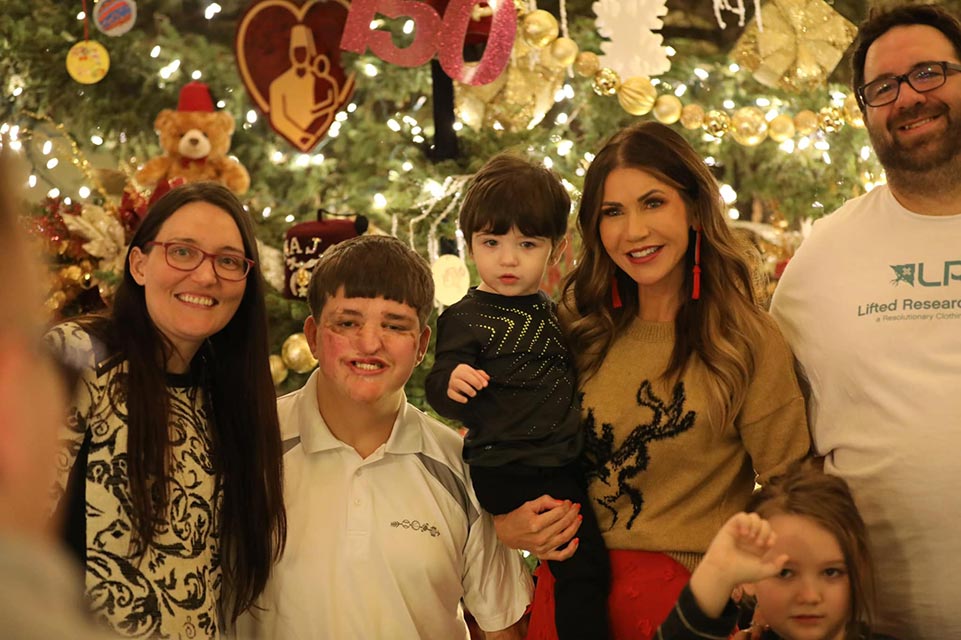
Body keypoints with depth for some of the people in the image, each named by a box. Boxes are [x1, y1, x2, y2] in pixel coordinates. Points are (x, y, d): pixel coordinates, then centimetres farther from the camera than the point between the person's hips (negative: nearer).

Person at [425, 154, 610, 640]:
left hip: (565, 467, 8)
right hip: (509, 472, -7)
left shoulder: (552, 312, 12)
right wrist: (452, 383, -36)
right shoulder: (466, 318, -10)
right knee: (584, 564, -16)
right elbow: (439, 389, -16)